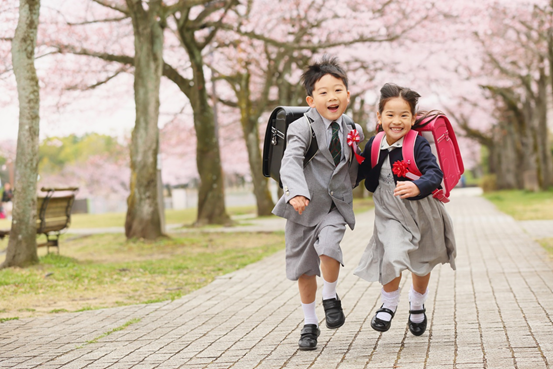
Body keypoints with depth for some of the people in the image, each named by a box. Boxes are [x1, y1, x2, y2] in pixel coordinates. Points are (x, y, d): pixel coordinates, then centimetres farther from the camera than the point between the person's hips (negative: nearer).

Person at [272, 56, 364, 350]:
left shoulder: (352, 131, 5)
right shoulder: (302, 128, -10)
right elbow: (290, 162, -25)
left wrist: (357, 150, -7)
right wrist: (297, 192, -43)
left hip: (336, 206, 1)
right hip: (304, 205, -1)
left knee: (328, 248, -27)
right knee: (303, 267, 9)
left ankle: (330, 298, 1)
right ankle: (309, 323, 28)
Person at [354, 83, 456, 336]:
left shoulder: (418, 144, -17)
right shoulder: (374, 146, -5)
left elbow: (434, 173, -29)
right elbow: (357, 174, 10)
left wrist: (417, 187, -48)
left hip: (421, 212, 0)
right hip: (390, 214, 1)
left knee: (422, 263, 18)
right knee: (393, 256, -22)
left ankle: (417, 303, 50)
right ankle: (389, 303, 7)